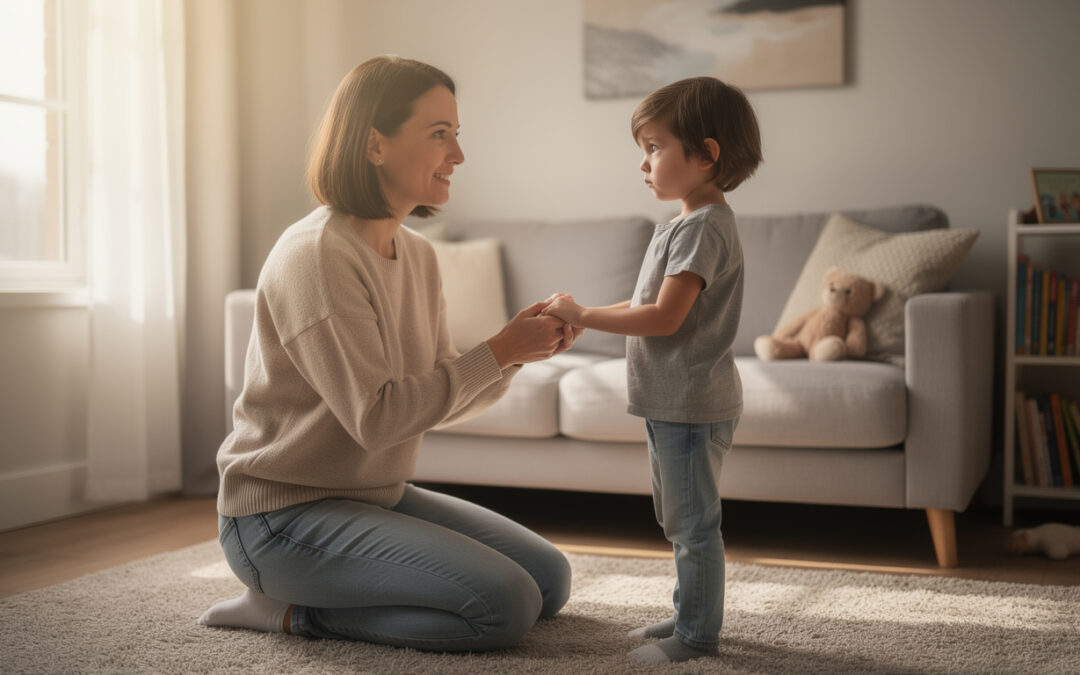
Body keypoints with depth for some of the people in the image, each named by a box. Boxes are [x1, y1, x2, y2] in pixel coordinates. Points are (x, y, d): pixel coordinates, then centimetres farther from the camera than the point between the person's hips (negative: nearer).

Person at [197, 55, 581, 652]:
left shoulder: (416, 255, 7)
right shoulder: (315, 255, -20)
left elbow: (439, 397, 7)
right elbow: (375, 416, -25)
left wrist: (513, 353, -11)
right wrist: (498, 353, -20)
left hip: (378, 494, 9)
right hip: (283, 514, -9)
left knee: (549, 580, 7)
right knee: (505, 604, -20)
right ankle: (291, 609, -4)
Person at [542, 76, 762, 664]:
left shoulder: (703, 228, -18)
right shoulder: (687, 224, 14)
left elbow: (664, 317, -25)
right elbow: (652, 304, 17)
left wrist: (584, 316, -18)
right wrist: (581, 317, 7)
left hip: (692, 405, -11)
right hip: (671, 402, 11)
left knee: (694, 522, 0)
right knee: (680, 521, 20)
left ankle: (697, 636, 10)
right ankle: (689, 612, 33)